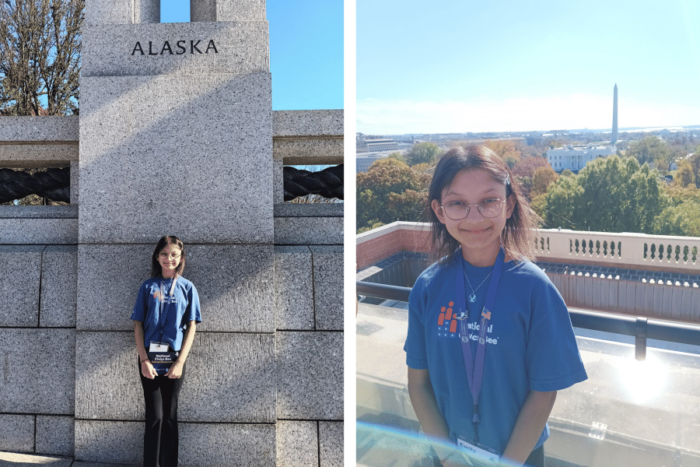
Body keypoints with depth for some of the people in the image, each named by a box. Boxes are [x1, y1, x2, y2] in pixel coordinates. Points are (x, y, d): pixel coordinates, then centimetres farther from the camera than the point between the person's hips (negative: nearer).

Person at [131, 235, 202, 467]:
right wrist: (144, 360, -7)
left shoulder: (187, 288, 2)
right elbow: (138, 325, 2)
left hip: (174, 359, 0)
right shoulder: (148, 287, 3)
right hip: (150, 358, 0)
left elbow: (191, 327, 0)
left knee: (170, 416, 8)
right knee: (155, 416, 1)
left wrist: (180, 362, -8)